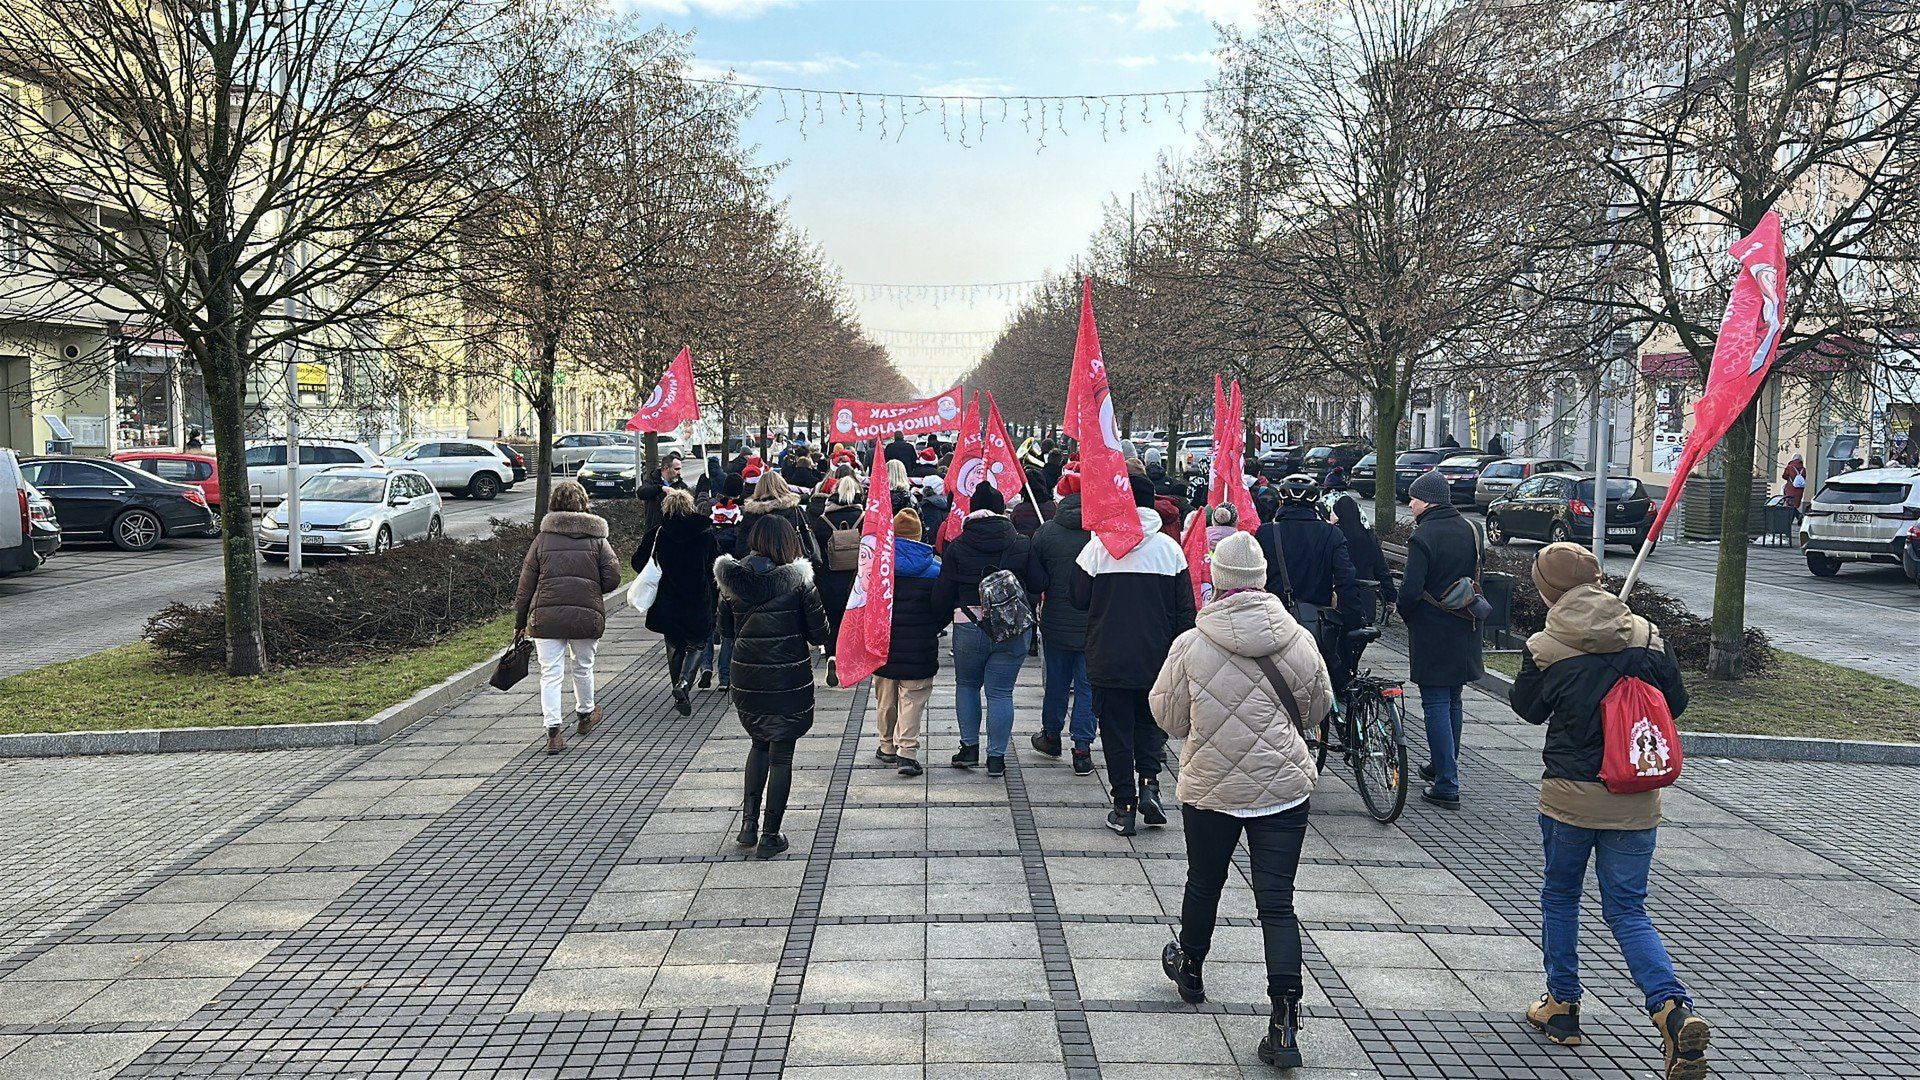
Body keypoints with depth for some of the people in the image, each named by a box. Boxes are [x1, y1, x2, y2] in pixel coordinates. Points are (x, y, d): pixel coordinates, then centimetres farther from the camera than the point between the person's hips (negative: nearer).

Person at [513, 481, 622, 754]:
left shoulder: (542, 539, 6)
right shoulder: (597, 538, 5)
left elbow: (525, 585, 6)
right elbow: (612, 578, -3)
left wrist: (519, 623, 12)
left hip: (546, 616, 0)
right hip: (587, 614, 1)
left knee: (550, 673, 2)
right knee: (582, 667, 20)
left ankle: (553, 731, -6)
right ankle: (584, 714, 40)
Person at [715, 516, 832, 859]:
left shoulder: (731, 578, -3)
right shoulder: (797, 579, -13)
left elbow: (725, 628, 8)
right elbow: (819, 633, -9)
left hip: (747, 677, 4)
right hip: (788, 678, -4)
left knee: (759, 744, 24)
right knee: (781, 754, 8)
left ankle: (749, 823, 19)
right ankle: (770, 836, 14)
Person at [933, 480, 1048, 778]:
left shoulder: (956, 547, -4)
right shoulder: (1022, 544, -2)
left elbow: (942, 596, -2)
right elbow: (1039, 585, 2)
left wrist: (953, 609, 19)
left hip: (969, 627, 0)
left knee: (966, 685, 20)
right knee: (1000, 692, 7)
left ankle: (969, 748, 20)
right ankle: (996, 757, 8)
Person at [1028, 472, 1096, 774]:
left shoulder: (1046, 532, -8)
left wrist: (1036, 611, 14)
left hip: (1056, 622, 1)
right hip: (1094, 625, -1)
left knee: (1056, 681, 17)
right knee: (1087, 685, 6)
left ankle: (1051, 736, 34)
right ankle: (1082, 749, 5)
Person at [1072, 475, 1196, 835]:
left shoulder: (1099, 546, -8)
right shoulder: (1170, 548, -2)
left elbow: (1080, 600, -2)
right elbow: (1185, 610, 0)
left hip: (1109, 657, -2)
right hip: (1157, 659, 2)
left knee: (1116, 729, 7)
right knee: (1150, 721, 21)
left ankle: (1124, 807, 9)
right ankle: (1149, 782, 1)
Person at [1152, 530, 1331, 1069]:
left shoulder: (1190, 645, -12)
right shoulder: (1298, 640, -7)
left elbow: (1167, 714, 0)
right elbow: (1316, 709, 9)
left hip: (1210, 787, 0)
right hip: (1284, 787, 1)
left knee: (1203, 883, 21)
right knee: (1277, 903, 3)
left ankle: (1189, 968, 44)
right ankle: (1285, 1020, -4)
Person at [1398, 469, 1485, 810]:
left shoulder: (1423, 536, -18)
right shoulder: (1469, 530, 6)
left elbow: (1411, 589, -21)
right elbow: (1475, 576, 15)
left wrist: (1405, 613, -2)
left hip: (1431, 632, -7)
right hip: (1464, 630, 8)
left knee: (1436, 705, -3)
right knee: (1452, 702, 19)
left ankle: (1447, 786, -4)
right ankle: (1444, 766, 34)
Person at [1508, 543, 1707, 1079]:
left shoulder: (1544, 647, -13)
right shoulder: (1647, 636, -5)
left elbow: (1527, 708, 3)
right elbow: (1676, 702, 6)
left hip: (1569, 795, -2)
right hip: (1636, 799, 3)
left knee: (1560, 897, 18)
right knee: (1627, 910, 10)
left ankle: (1562, 1005, 28)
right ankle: (1674, 1009, -9)